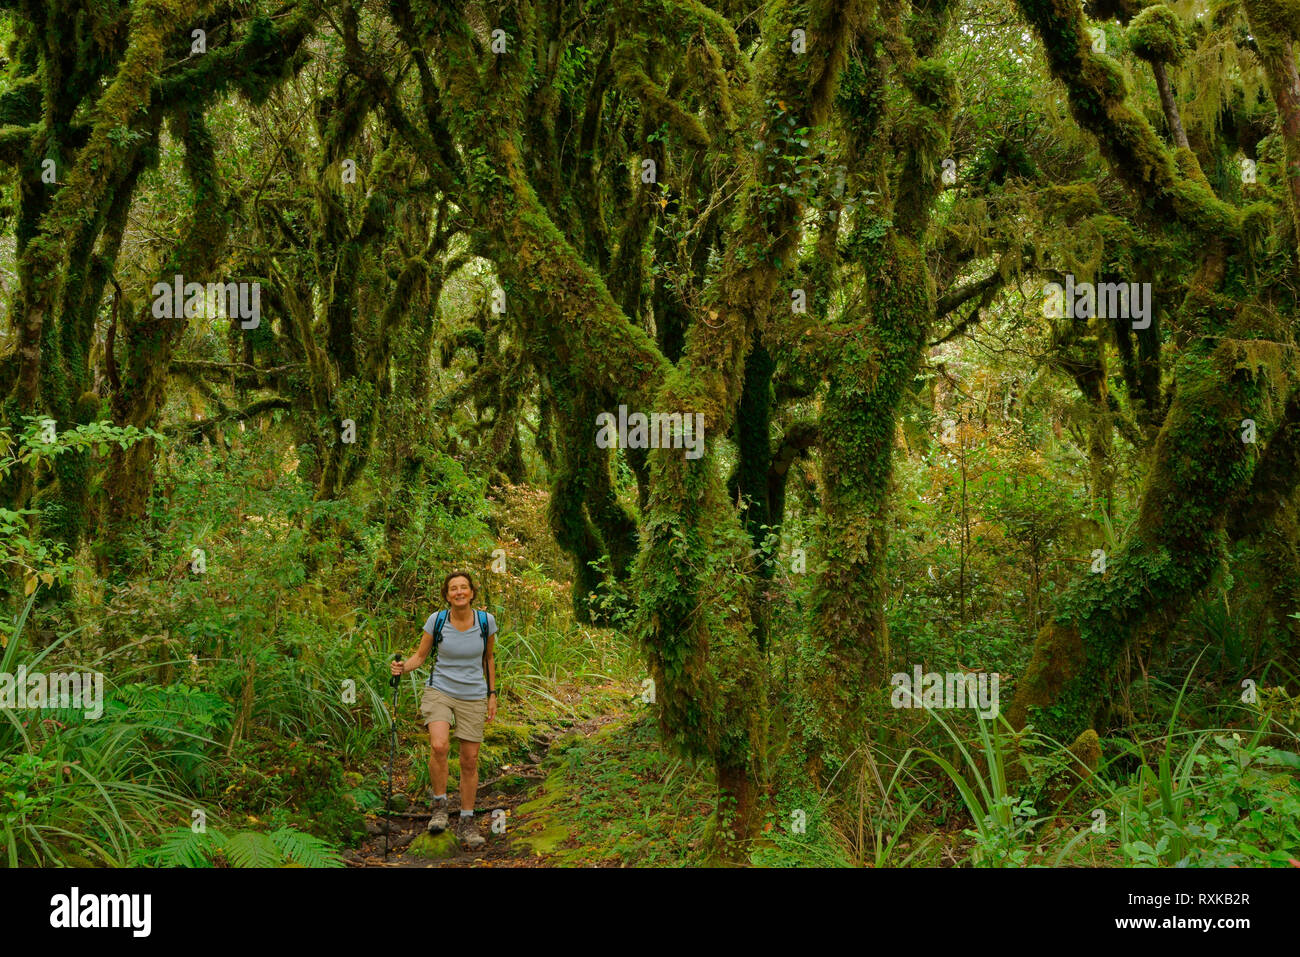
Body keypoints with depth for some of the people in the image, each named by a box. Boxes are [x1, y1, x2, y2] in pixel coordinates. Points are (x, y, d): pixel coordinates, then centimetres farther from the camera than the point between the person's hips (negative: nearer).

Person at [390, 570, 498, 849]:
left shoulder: (486, 621, -7)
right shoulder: (436, 620, -10)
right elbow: (420, 655, 1)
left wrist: (492, 695, 7)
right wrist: (403, 667, -20)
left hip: (473, 697, 1)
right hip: (440, 690, -1)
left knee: (470, 761, 4)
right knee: (439, 746, -26)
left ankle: (467, 823, 19)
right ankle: (439, 804, -5)